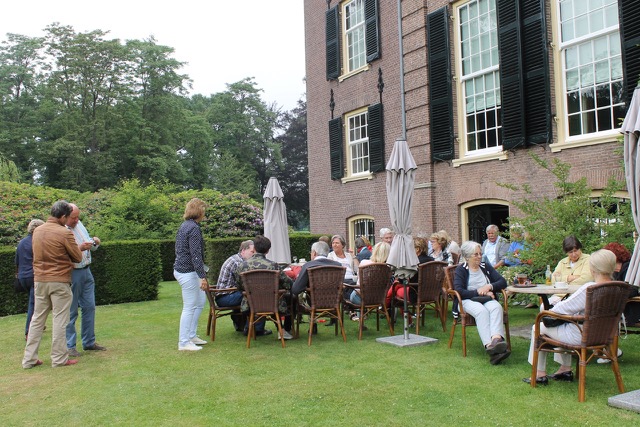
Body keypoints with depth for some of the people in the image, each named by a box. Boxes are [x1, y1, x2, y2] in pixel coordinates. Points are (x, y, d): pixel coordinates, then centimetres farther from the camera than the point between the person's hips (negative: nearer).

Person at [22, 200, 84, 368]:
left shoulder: (37, 230, 7)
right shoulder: (65, 233, -14)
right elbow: (78, 257, -7)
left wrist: (78, 247, 21)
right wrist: (80, 248, 16)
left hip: (39, 280, 6)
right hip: (59, 281, -6)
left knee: (37, 318, 13)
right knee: (60, 320, 2)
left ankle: (29, 359, 17)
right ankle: (59, 359, 7)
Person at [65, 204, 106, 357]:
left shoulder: (79, 224, 9)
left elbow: (89, 244, 18)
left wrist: (95, 242, -4)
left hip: (86, 271, 7)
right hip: (72, 274, -7)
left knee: (89, 307, 11)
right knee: (71, 311, 2)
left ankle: (89, 342, 22)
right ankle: (69, 346, 13)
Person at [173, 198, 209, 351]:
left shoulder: (184, 226, 12)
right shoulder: (194, 228, -18)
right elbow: (196, 255, -22)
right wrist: (203, 277, -21)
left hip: (181, 269, 10)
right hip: (188, 272, -10)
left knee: (200, 301, 19)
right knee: (189, 307, -1)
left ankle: (191, 335, 26)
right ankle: (184, 343, 9)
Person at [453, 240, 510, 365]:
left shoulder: (486, 266, 19)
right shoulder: (460, 270, 6)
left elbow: (503, 282, 10)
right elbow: (459, 291, -8)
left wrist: (489, 286, -9)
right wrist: (479, 292, -11)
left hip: (487, 300, 3)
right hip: (468, 301, -3)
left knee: (497, 307, -32)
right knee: (481, 310, -36)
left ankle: (496, 339, -55)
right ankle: (490, 346, -52)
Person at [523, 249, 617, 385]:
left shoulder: (589, 288, -28)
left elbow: (565, 307, -19)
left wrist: (550, 312, 3)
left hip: (582, 336, -9)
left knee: (538, 328, 9)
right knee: (563, 322, 33)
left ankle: (540, 374, 17)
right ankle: (565, 369, 35)